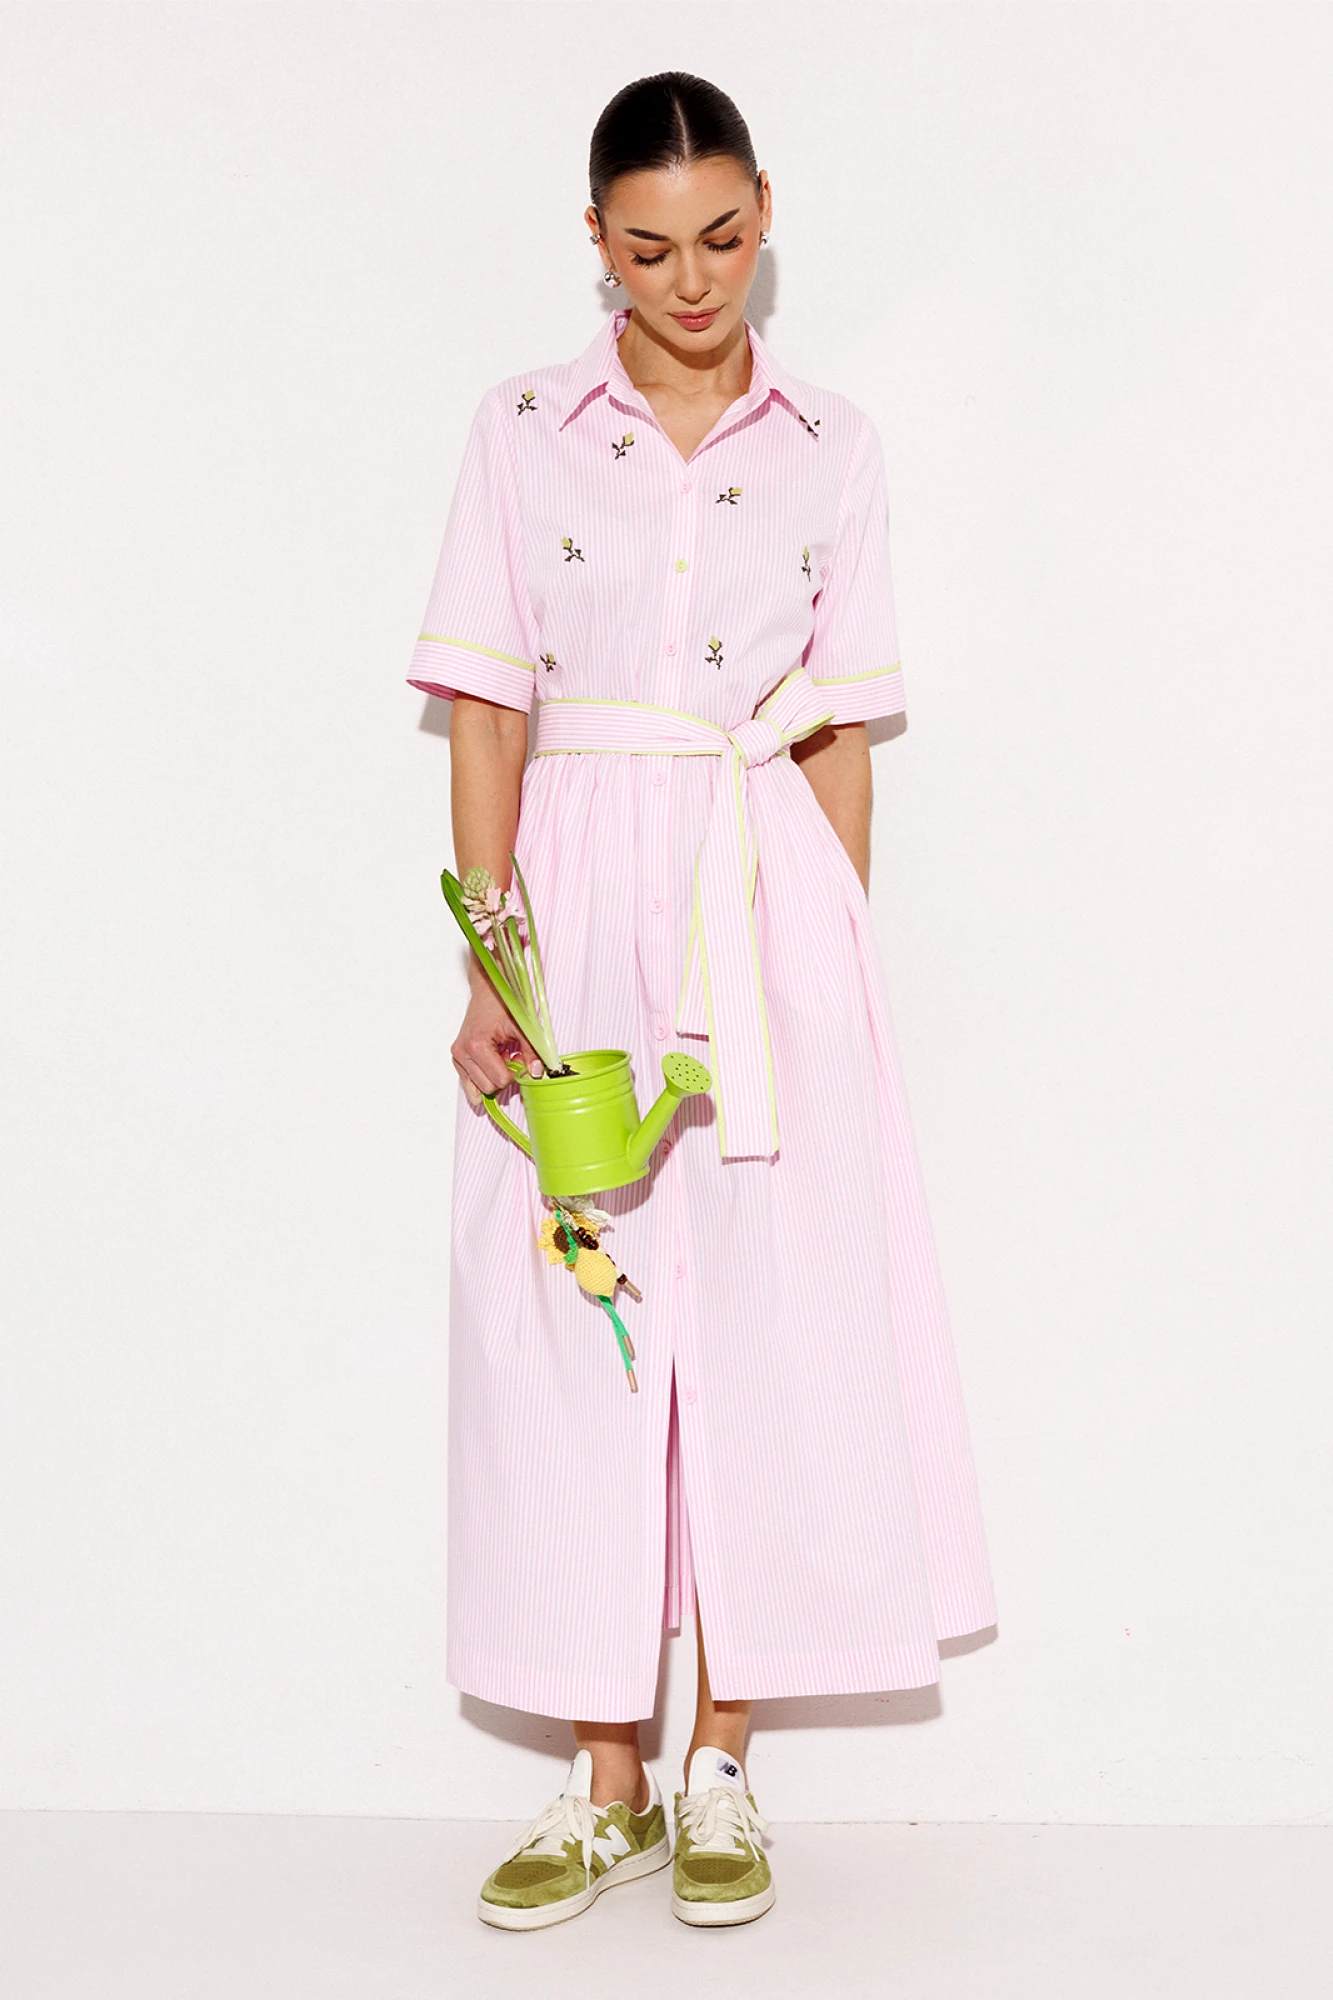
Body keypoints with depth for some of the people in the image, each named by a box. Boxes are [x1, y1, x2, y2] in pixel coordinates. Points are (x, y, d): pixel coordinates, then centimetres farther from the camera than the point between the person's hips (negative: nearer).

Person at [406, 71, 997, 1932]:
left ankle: (723, 1762, 14)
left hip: (770, 904, 1)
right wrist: (489, 968, -8)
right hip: (580, 905, 0)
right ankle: (607, 1775, 15)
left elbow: (840, 736, 8)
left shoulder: (832, 449, 7)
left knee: (771, 1318, 0)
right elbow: (486, 714, 0)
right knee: (570, 1320, 1)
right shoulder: (523, 431, 4)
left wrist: (844, 971, 2)